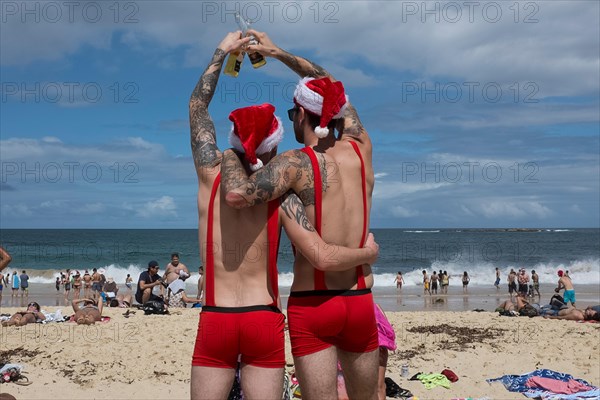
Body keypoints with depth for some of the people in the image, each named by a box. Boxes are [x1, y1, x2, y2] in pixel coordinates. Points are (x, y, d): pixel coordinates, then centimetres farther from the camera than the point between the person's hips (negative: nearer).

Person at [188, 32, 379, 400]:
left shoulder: (212, 176, 0)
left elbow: (198, 104, 12)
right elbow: (322, 256, -13)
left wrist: (223, 50, 22)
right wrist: (368, 252, 6)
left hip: (215, 319, 1)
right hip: (265, 321, -1)